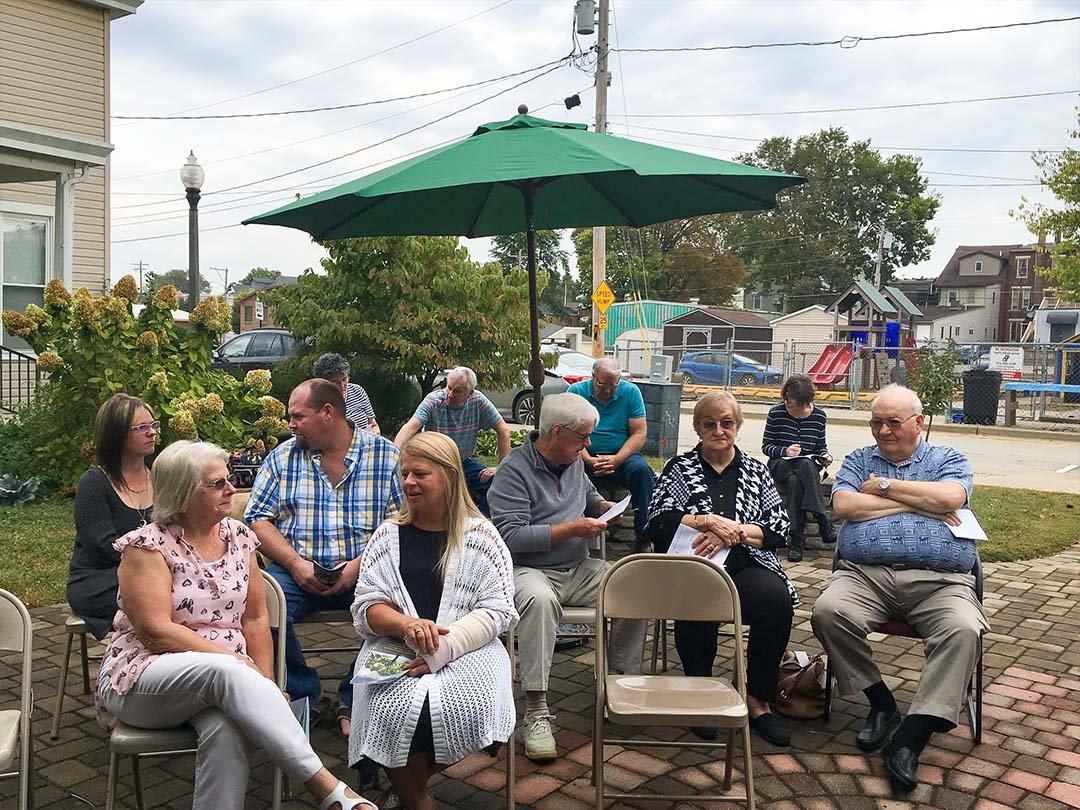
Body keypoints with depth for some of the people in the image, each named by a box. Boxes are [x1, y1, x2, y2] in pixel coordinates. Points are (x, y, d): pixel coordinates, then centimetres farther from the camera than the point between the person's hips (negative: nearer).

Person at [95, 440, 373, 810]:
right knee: (223, 671, -35)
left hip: (223, 676, 4)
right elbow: (156, 631, -16)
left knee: (227, 730, -33)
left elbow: (255, 619, 6)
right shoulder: (148, 546, -7)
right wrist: (233, 659, -20)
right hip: (143, 682, -3)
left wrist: (264, 685, -7)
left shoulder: (238, 536, 7)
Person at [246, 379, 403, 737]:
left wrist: (360, 565, -16)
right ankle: (304, 695, -5)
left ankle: (354, 699, -5)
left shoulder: (385, 455, 3)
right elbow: (257, 519, 5)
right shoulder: (282, 456, 11)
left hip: (364, 572, -1)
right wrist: (296, 564, -10)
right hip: (298, 570, 2)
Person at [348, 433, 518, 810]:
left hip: (468, 649, -1)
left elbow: (496, 609, -1)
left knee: (458, 709, -30)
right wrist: (407, 625, -16)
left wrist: (445, 646, -18)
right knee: (400, 710, -29)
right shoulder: (389, 535, 12)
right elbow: (366, 606, 7)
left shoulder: (480, 535, 6)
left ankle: (405, 779, 5)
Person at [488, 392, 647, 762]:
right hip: (529, 569, -7)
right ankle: (536, 710, -33)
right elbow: (510, 536, -21)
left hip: (578, 570, 7)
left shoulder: (573, 461, 11)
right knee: (539, 599, -40)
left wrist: (603, 506, 10)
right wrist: (572, 529, -18)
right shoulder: (514, 469, -13)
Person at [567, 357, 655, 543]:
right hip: (587, 456, -1)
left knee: (641, 470, -30)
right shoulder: (576, 391, 1)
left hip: (622, 456, 1)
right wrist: (589, 461, -23)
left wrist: (616, 459, -18)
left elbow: (639, 434, -2)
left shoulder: (631, 392, 3)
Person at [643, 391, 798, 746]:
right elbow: (657, 523, -1)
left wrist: (732, 532, -9)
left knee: (778, 599, -30)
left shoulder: (755, 471, 19)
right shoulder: (679, 468, 13)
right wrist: (709, 521, -14)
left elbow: (779, 527, 7)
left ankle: (758, 700, -13)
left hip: (745, 566, 2)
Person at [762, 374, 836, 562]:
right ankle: (825, 525, -36)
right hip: (780, 464, -1)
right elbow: (766, 446, 2)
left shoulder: (819, 415, 5)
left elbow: (821, 446, 17)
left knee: (800, 476, -37)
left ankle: (797, 541, -36)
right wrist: (784, 451, -17)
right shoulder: (776, 413, -2)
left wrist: (825, 455, -6)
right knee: (795, 480, -38)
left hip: (808, 465, 1)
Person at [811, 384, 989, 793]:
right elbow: (844, 506, -1)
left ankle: (912, 736, -25)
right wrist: (918, 504, 0)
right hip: (864, 575, 1)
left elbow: (950, 498, -7)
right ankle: (881, 704, -6)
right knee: (828, 611, -28)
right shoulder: (858, 461, 19)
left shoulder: (948, 460, 17)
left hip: (939, 580, -1)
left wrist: (885, 486, 1)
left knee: (964, 630, -31)